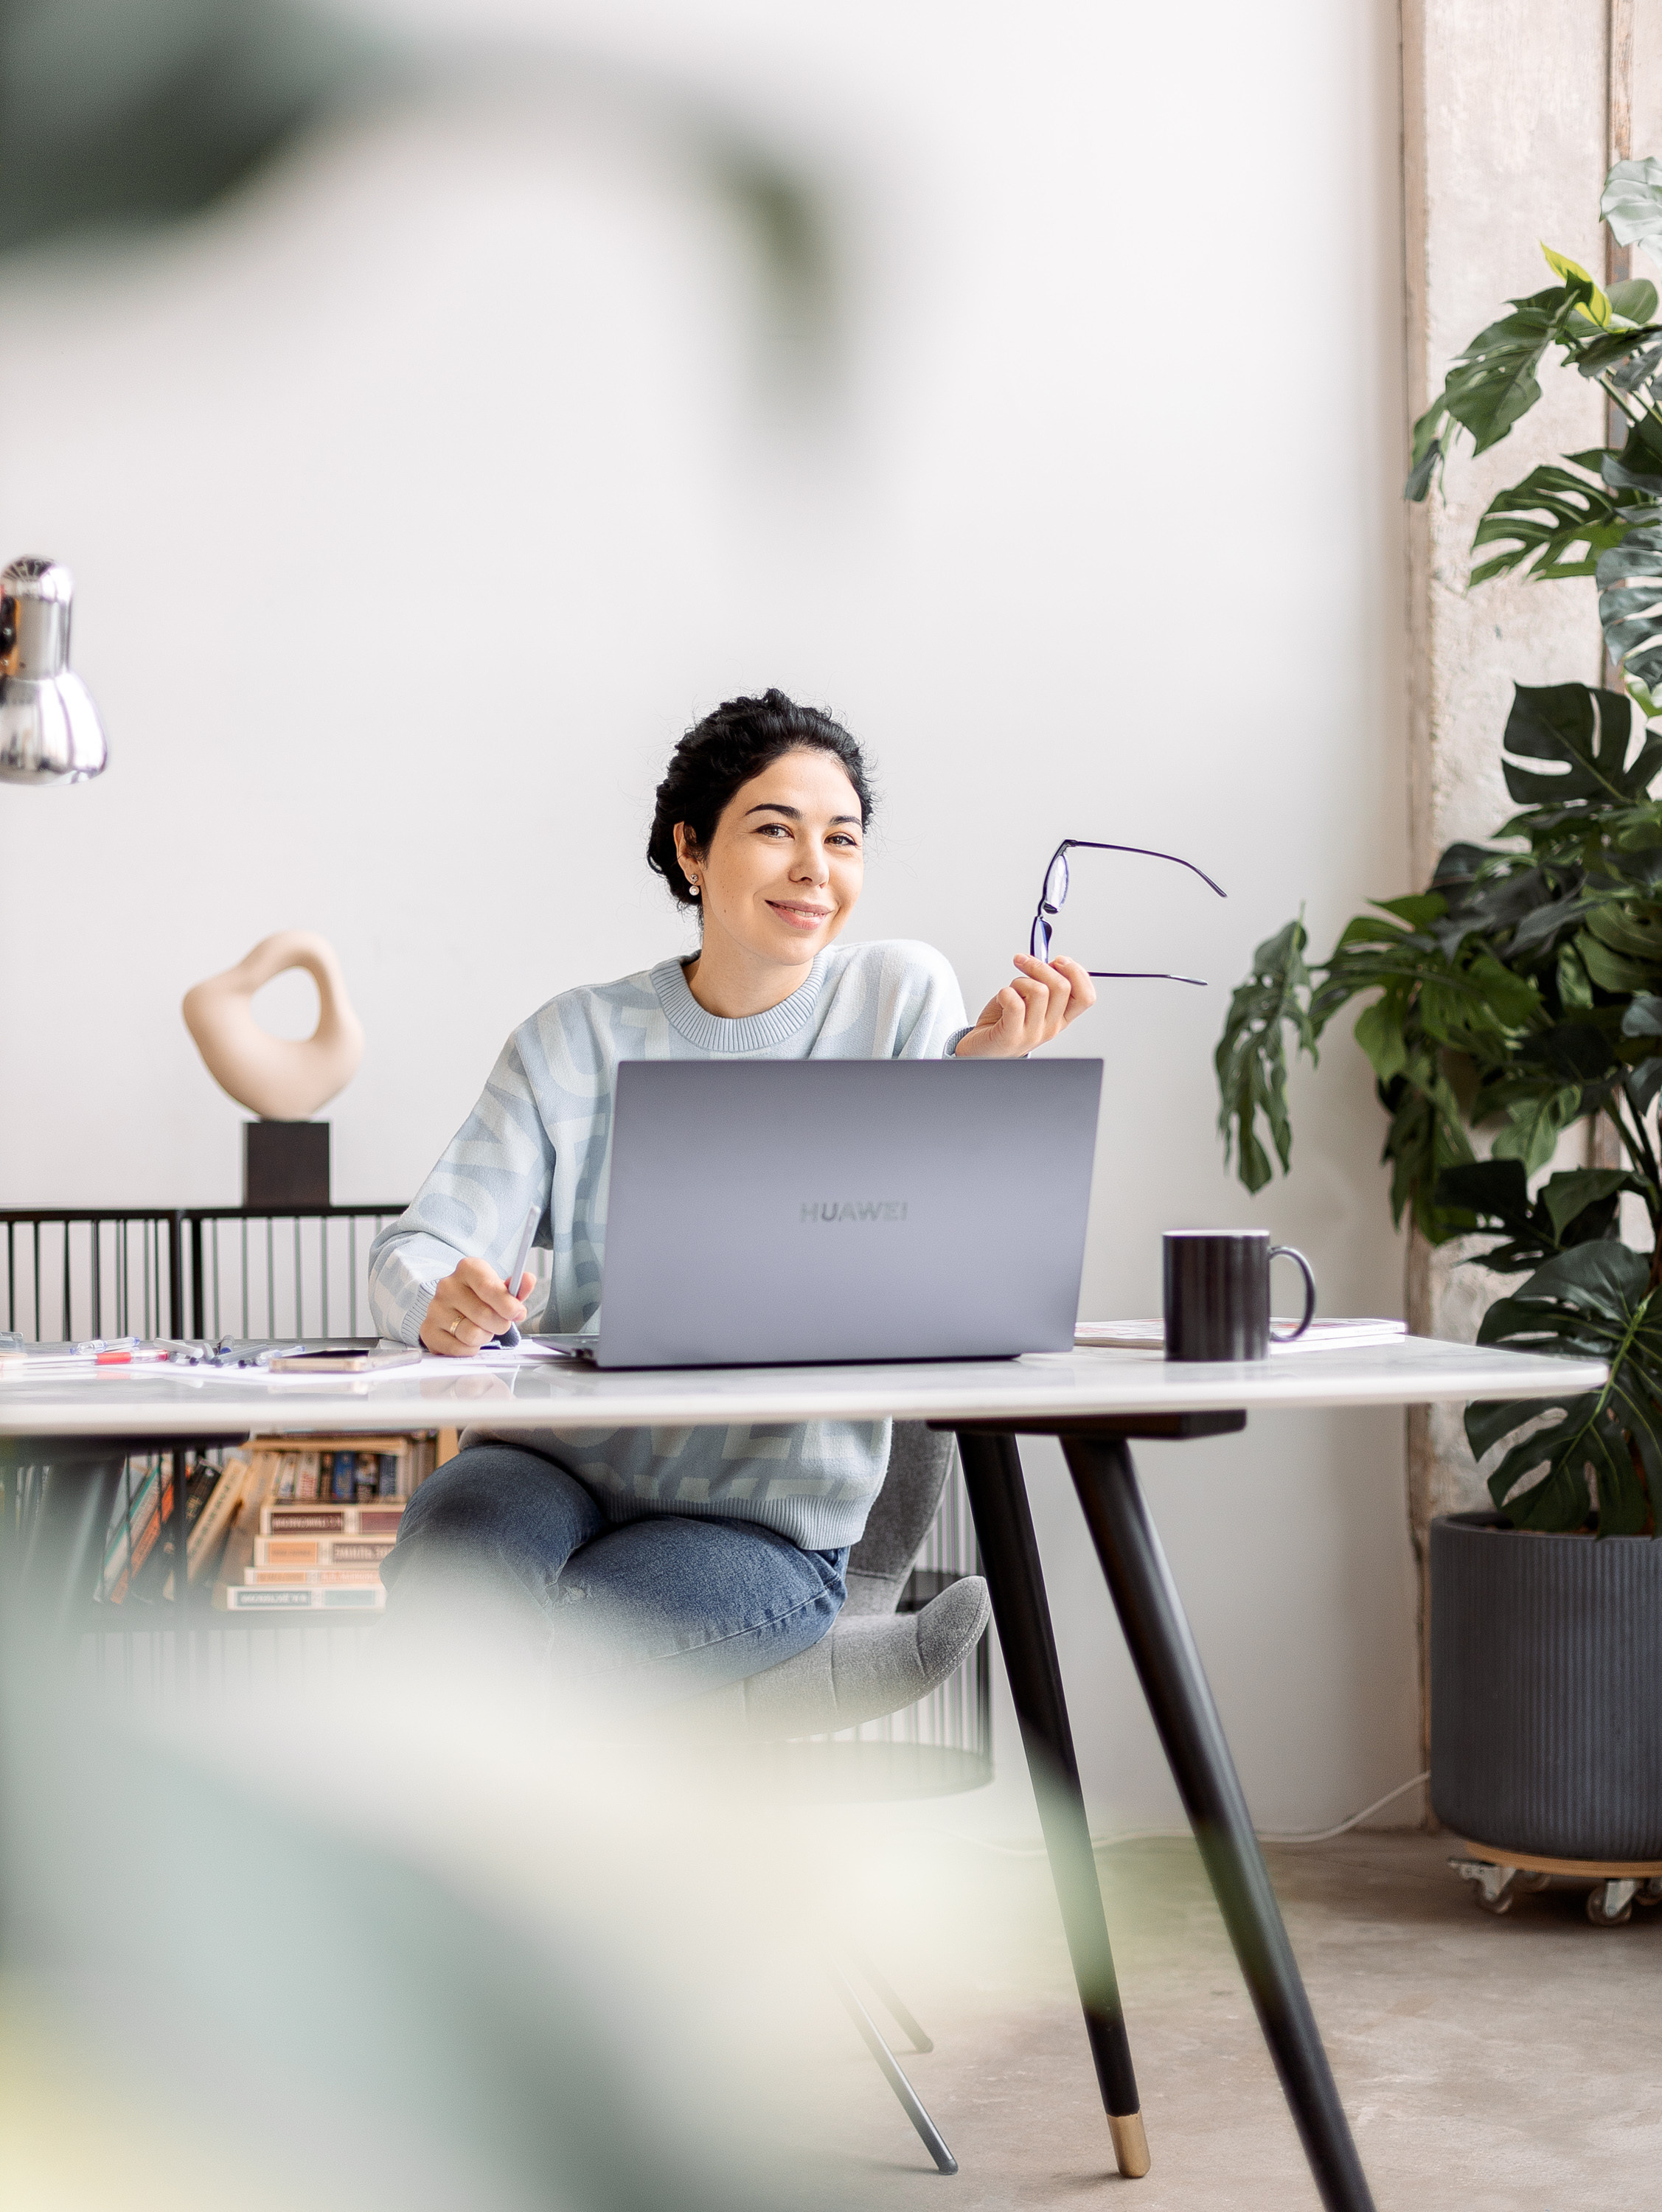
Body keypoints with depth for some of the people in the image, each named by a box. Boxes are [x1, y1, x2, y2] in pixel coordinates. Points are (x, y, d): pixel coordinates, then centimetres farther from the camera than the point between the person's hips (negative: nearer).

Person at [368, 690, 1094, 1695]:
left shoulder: (903, 995, 0)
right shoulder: (577, 1037, 4)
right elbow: (422, 1248, -5)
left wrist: (977, 1078, -22)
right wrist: (441, 1300, -29)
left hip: (768, 1521, -1)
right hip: (561, 1459, 2)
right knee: (454, 1566, -31)